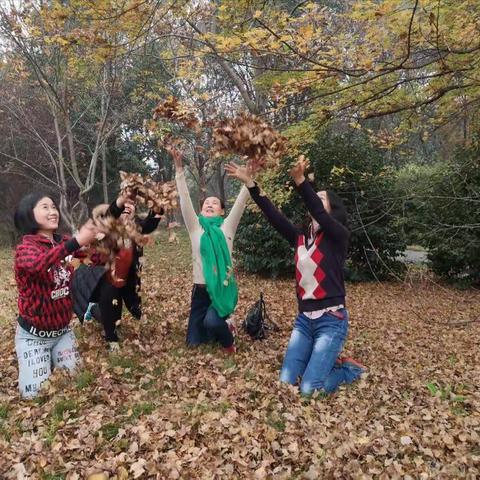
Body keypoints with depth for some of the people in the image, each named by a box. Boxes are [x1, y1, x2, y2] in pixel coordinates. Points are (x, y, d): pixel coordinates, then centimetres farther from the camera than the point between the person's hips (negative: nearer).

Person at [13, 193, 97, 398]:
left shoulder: (64, 242, -2)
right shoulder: (25, 247, -20)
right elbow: (38, 264, -43)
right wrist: (76, 242, -55)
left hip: (62, 330, 5)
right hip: (33, 335, -4)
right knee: (36, 393, 0)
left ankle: (51, 360, 37)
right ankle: (30, 366, 29)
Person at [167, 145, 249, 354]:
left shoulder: (227, 227, 3)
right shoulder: (195, 228, 5)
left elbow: (241, 201, -7)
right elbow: (185, 199, -4)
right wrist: (179, 167, -13)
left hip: (224, 289, -3)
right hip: (201, 290, 3)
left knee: (212, 322, -31)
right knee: (194, 341, 8)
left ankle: (227, 339, 5)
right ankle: (223, 326, 38)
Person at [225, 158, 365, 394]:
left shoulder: (339, 235, -7)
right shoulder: (301, 238, 8)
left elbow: (319, 214, -25)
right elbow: (273, 215, 0)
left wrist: (300, 180, -38)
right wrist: (249, 182, -7)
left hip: (331, 320, -6)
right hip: (304, 318, 6)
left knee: (309, 390, -9)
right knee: (285, 382, 2)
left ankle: (349, 369, 18)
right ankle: (326, 362, 26)